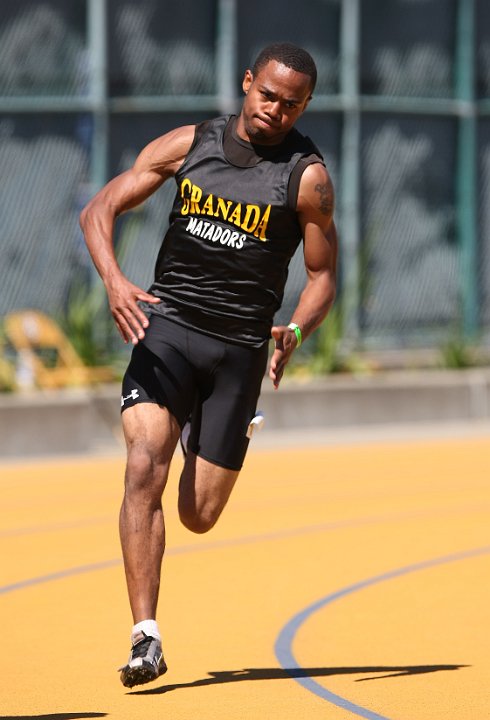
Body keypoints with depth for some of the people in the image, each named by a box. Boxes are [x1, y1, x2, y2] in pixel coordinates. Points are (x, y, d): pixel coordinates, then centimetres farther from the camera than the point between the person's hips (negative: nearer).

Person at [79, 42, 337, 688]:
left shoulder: (307, 176, -2)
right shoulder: (188, 145, 3)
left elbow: (322, 277, 3)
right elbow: (100, 210, 4)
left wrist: (294, 333, -19)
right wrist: (115, 281, -15)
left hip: (239, 348, 0)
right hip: (167, 324, 1)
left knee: (199, 516, 3)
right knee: (145, 467, -23)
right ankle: (146, 639, -22)